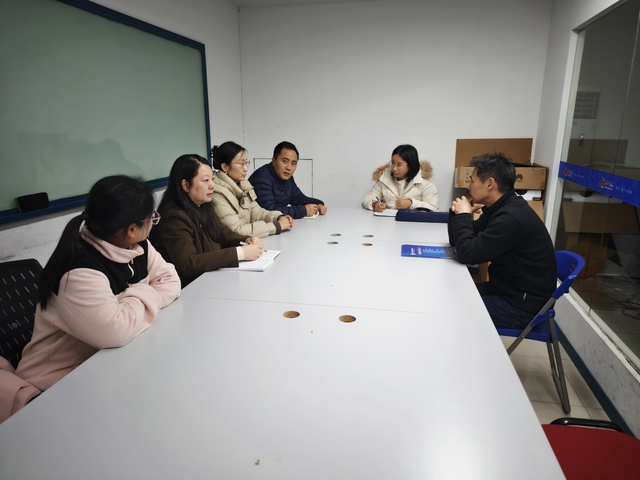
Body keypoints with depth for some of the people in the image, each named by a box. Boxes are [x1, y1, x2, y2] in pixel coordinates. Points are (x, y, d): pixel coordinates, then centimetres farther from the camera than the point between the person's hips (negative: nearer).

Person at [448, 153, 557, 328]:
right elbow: (459, 242, 8)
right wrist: (460, 214, -10)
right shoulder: (498, 208, 4)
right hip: (507, 289, 9)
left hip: (522, 304, -9)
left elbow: (468, 254, -29)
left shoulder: (512, 217, -27)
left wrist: (463, 216, -16)